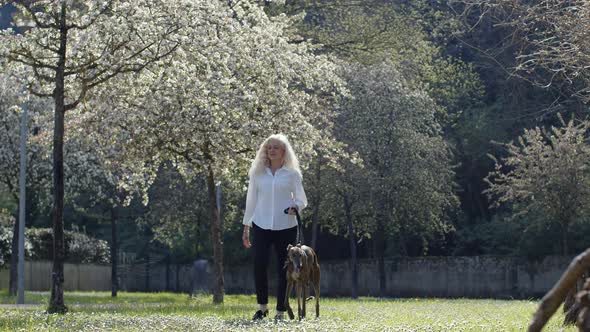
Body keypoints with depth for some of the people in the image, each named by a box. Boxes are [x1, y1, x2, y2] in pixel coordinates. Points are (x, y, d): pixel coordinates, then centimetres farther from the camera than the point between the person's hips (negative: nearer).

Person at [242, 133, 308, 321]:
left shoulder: (292, 173, 4)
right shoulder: (258, 173, 8)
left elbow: (302, 200, 6)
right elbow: (251, 200, 13)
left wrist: (295, 207, -18)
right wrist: (246, 227, 11)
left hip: (286, 227, -1)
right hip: (262, 226, 1)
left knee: (283, 269, -1)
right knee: (259, 265, -11)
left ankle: (280, 312, 7)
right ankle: (262, 306, 6)